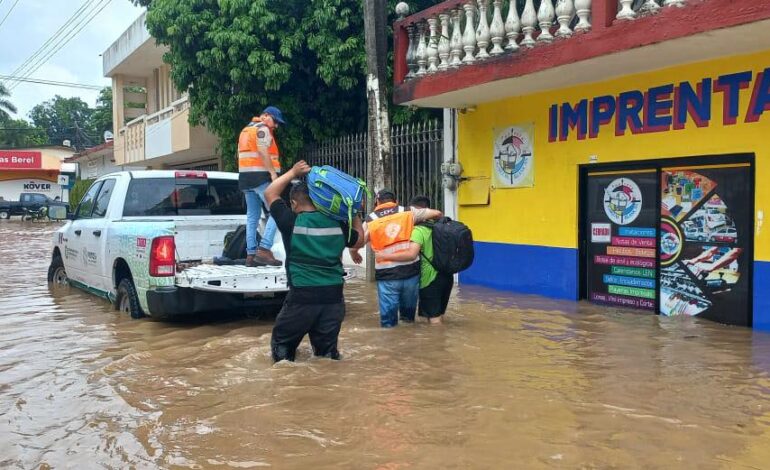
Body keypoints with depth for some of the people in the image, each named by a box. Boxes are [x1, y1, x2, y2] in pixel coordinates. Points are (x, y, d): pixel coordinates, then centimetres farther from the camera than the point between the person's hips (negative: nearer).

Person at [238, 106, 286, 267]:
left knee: (252, 216, 9)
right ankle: (264, 249, -21)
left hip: (246, 177, 9)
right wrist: (273, 173, -21)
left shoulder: (246, 130, 25)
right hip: (261, 176, -9)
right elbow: (263, 152, -17)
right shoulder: (262, 128, -4)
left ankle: (251, 254, 6)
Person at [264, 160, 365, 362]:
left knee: (282, 344, 15)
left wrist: (293, 173, 8)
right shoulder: (337, 223, 2)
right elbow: (359, 241, 20)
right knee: (327, 349, 14)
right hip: (333, 295, 4)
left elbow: (270, 193, 8)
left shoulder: (292, 222, -7)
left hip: (302, 295, -3)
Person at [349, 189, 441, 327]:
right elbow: (437, 213, 5)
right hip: (411, 270, 1)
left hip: (386, 274, -1)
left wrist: (355, 255, 27)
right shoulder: (408, 212, 5)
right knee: (408, 308, 19)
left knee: (388, 317, 8)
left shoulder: (370, 221, 4)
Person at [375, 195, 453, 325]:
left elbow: (411, 254, -30)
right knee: (438, 316, 20)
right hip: (446, 275, 8)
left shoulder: (419, 230, -17)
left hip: (431, 278, -8)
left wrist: (386, 256, -27)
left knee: (434, 320, 0)